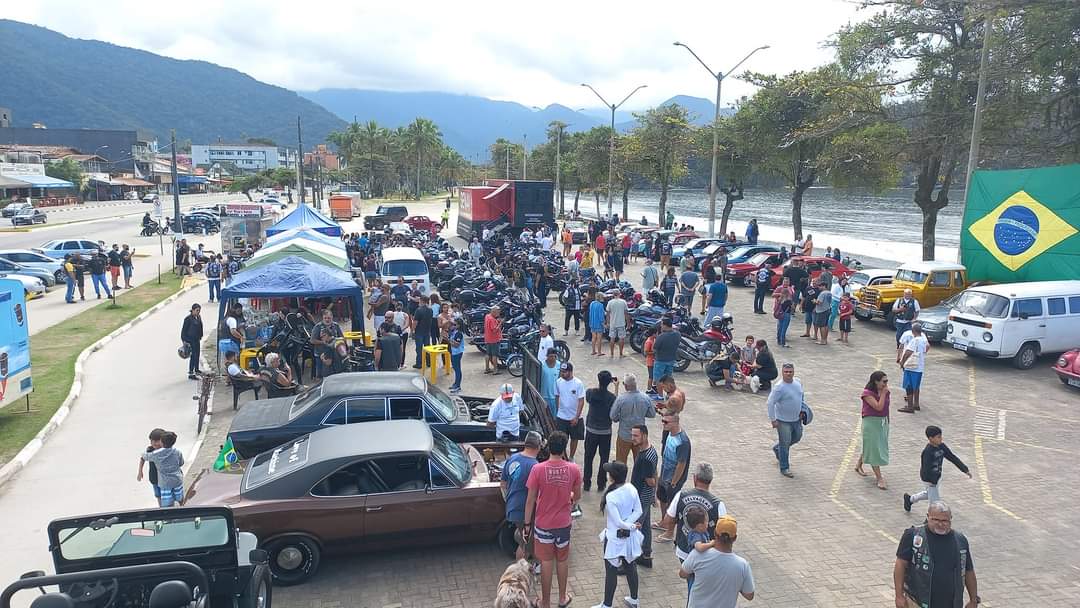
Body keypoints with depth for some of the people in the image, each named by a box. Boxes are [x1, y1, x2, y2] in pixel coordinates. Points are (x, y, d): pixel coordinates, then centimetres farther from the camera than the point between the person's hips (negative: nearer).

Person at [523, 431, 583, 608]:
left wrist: (527, 524, -2)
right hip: (564, 523, 2)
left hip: (543, 524, -1)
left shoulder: (538, 469, -19)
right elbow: (577, 496, 1)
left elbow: (530, 500, -13)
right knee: (562, 560, 20)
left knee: (546, 562, 13)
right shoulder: (573, 469, -13)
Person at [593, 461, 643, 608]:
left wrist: (632, 526, -9)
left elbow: (618, 522, -24)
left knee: (611, 572, 9)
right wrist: (631, 525, -11)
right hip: (629, 536, 7)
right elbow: (638, 511, -3)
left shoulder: (610, 497, -29)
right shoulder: (632, 489, -10)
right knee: (630, 567, 23)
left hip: (615, 538, -7)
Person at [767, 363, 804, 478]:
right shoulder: (779, 387, -21)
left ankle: (777, 449, 45)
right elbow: (771, 403, -20)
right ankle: (784, 468, 14)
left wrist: (801, 411, 16)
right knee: (785, 444, 2)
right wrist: (773, 419, -21)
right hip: (783, 421, -7)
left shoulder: (798, 383, 1)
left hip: (796, 419, 7)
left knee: (797, 438, 23)